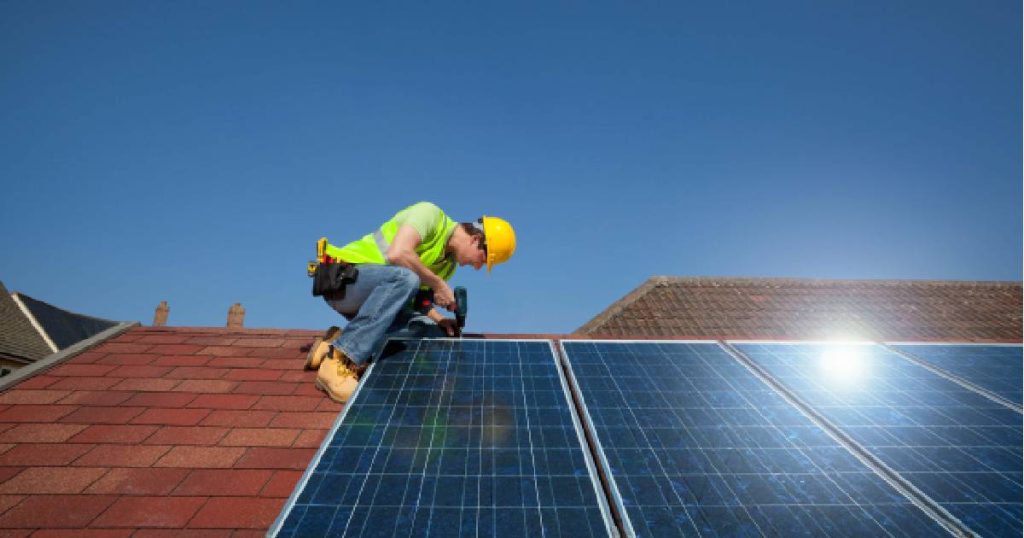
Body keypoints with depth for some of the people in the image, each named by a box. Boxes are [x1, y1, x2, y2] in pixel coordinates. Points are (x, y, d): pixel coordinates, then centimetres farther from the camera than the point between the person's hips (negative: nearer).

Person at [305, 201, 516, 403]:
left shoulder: (450, 262, 11)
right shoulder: (430, 214, -15)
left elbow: (412, 295, 14)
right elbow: (397, 253, -31)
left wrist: (439, 319, -3)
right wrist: (438, 284, -21)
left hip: (372, 296, 9)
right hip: (342, 278, -8)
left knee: (433, 332, -6)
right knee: (404, 277, -36)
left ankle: (341, 342, -4)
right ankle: (338, 363, -32)